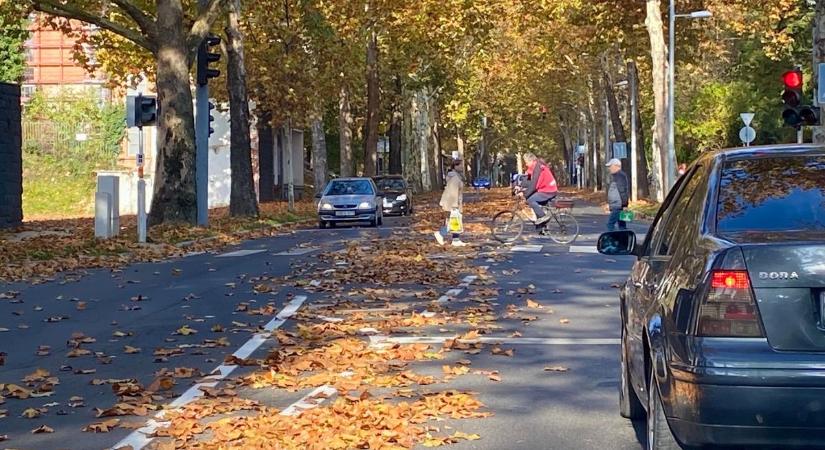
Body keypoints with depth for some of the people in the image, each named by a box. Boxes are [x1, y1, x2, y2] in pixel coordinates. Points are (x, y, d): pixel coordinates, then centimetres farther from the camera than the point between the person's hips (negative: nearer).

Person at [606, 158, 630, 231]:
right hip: (614, 206, 10)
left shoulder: (622, 175, -11)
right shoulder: (612, 176, 18)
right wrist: (608, 203, 24)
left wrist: (624, 205, -20)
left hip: (619, 206, -10)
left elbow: (624, 191, -16)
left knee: (610, 223, -15)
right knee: (622, 225, 10)